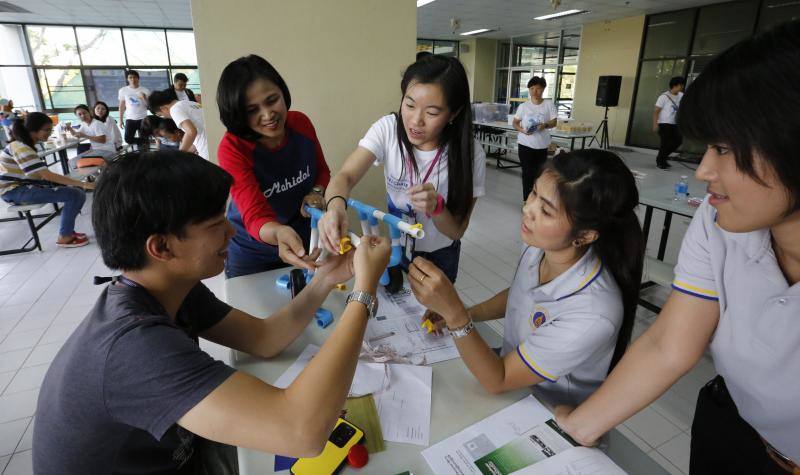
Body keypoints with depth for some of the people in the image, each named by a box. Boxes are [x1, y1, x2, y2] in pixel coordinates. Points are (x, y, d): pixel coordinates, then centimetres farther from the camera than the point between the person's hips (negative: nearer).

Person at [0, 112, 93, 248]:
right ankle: (64, 238, -9)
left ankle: (67, 230, 5)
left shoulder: (26, 144, 11)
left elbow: (41, 174, 7)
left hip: (25, 184, 10)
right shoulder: (21, 148, -20)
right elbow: (47, 175, -29)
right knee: (75, 195, -21)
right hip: (14, 190, -10)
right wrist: (82, 184, -31)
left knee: (76, 189, 2)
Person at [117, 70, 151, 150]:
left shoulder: (145, 90, -2)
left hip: (143, 118, -1)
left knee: (143, 139, -1)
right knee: (128, 139, -9)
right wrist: (121, 119, 7)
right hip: (130, 119, 1)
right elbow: (122, 106, 9)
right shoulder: (123, 90, 3)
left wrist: (144, 98, -20)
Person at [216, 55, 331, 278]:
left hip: (306, 243, 4)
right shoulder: (232, 148, -26)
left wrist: (317, 192, -19)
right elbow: (255, 217, -34)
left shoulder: (301, 123, -14)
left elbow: (322, 170, 3)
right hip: (253, 255, -3)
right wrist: (278, 233, -56)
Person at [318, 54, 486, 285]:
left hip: (439, 257, -1)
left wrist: (437, 206, -41)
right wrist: (335, 206, -52)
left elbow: (456, 231, -20)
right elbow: (345, 176, -30)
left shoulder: (470, 153, -24)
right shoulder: (388, 129, -21)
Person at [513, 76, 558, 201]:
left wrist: (545, 125, -24)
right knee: (527, 173, 0)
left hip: (542, 145, 1)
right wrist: (522, 130, -17)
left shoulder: (549, 104, 0)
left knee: (539, 173, 11)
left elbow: (554, 122, -2)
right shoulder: (523, 106, 1)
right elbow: (515, 123, 4)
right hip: (525, 144, -1)